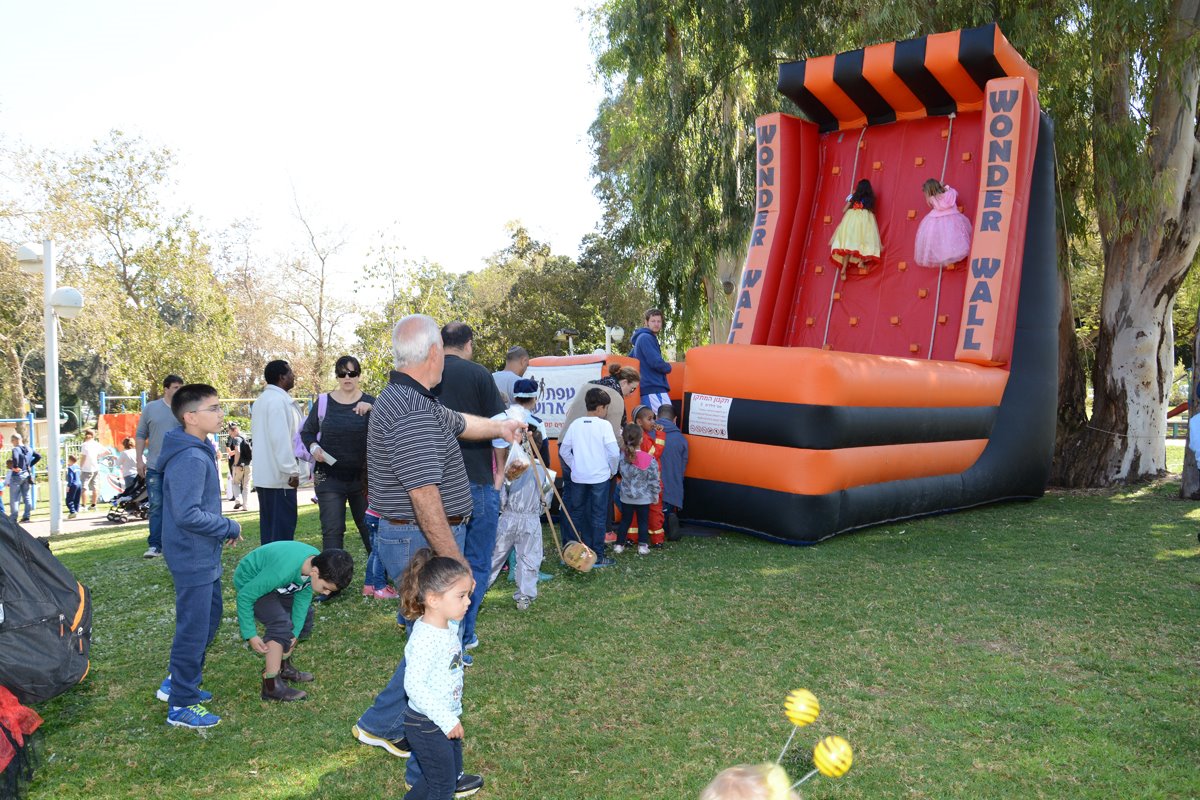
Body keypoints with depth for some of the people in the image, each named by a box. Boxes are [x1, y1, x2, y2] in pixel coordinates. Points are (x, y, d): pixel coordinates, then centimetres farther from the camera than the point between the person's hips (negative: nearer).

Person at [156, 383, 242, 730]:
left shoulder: (197, 452, 8)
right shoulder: (191, 459, -24)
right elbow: (188, 515, -29)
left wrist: (222, 529, 7)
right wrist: (230, 528, -18)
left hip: (203, 557, 10)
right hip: (193, 559, -10)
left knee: (210, 615, 22)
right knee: (194, 629, 2)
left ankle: (178, 682, 37)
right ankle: (182, 705, 17)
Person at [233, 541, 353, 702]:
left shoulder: (318, 562, -19)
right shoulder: (283, 570, -41)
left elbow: (303, 595, -5)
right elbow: (245, 596, -30)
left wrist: (295, 632, -8)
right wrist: (250, 634, -24)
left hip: (269, 578, 8)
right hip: (249, 583, -8)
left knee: (303, 613, 10)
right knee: (281, 624, -23)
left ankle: (283, 666, 23)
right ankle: (272, 685, -15)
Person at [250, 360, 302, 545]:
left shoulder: (261, 400, 18)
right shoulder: (278, 400, -14)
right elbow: (281, 438, -21)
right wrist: (292, 470, -19)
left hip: (263, 475, 10)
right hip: (280, 476, -10)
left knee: (268, 526, 13)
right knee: (283, 528, -6)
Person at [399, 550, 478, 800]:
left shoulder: (449, 626, -3)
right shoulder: (425, 639, -30)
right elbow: (414, 685, -31)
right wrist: (447, 720, -27)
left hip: (446, 720, 9)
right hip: (428, 726, -9)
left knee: (453, 772, 25)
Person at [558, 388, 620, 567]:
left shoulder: (575, 424, 3)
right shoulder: (604, 425, -9)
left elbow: (564, 450, 5)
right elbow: (614, 452, -15)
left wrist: (574, 466, 14)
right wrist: (612, 470, 0)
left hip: (578, 477, 4)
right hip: (599, 477, -4)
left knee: (576, 513, 14)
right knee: (597, 516, 4)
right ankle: (597, 556, 8)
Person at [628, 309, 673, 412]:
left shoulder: (642, 338, 22)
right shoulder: (646, 338, -9)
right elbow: (656, 363, -18)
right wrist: (668, 367, 2)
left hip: (650, 387, 10)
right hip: (653, 387, -10)